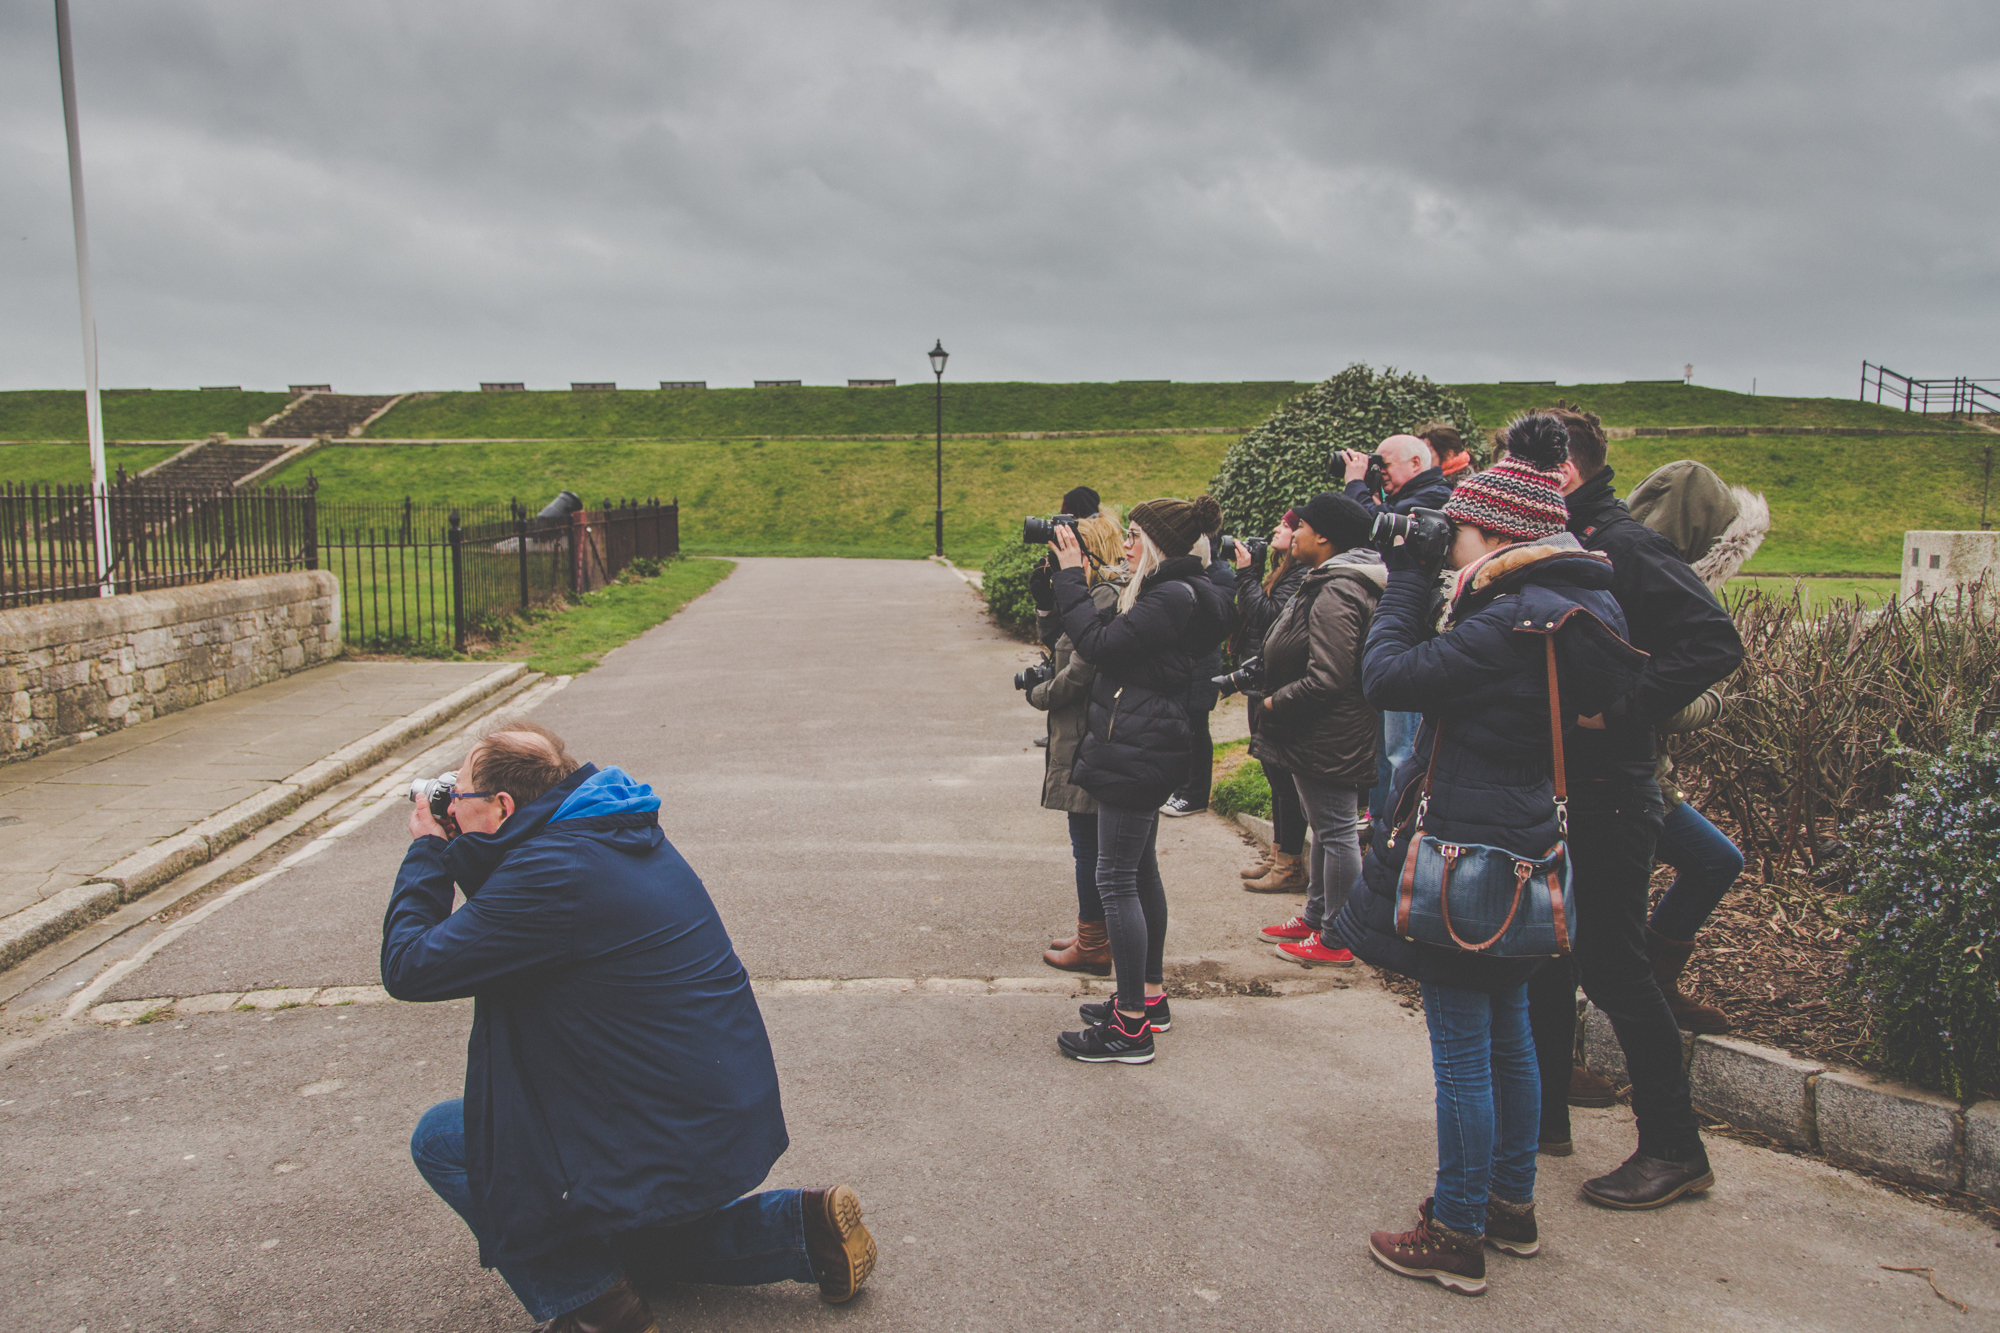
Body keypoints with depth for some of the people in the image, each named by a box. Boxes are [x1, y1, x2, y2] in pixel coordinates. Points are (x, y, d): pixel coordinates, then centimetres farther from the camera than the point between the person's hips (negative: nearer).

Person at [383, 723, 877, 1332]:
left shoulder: (552, 874, -22)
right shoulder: (620, 836, 7)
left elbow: (409, 968, -15)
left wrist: (427, 851, -2)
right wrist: (455, 850, 13)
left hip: (676, 1149, -9)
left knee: (440, 1139, 4)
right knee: (628, 1251, 33)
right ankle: (803, 1226, 19)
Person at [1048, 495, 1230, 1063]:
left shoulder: (1173, 597, -18)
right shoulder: (1169, 591, 14)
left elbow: (1100, 645, -22)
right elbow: (1112, 635, 14)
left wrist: (1071, 577, -13)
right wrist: (1075, 582, 8)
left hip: (1135, 755, -11)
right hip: (1139, 752, 11)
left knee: (1115, 879, -6)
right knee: (1140, 871, 18)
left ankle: (1130, 1027, 0)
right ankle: (1149, 997, 31)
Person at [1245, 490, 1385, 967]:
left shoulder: (1336, 595, -22)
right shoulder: (1330, 583, 13)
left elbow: (1327, 681, -28)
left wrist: (1275, 703, -16)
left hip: (1329, 738, -11)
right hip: (1322, 735, 11)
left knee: (1336, 832, -1)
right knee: (1327, 829, 20)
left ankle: (1335, 940, 9)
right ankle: (1315, 917, 34)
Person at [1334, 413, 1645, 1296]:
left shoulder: (1513, 621, -22)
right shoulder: (1576, 608, 8)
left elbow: (1388, 677, -21)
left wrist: (1407, 579, -9)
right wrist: (1420, 584, 7)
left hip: (1467, 855, -10)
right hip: (1523, 851, 10)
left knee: (1461, 1055, 1)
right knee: (1508, 1037, 20)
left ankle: (1458, 1237, 14)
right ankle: (1512, 1205, 35)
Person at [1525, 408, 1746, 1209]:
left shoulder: (1625, 546, -14)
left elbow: (1714, 644, -24)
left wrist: (1619, 715, -24)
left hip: (1607, 795, -9)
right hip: (1550, 790, 9)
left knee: (1613, 970, -2)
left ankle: (1675, 1149, 13)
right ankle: (1543, 1113, 32)